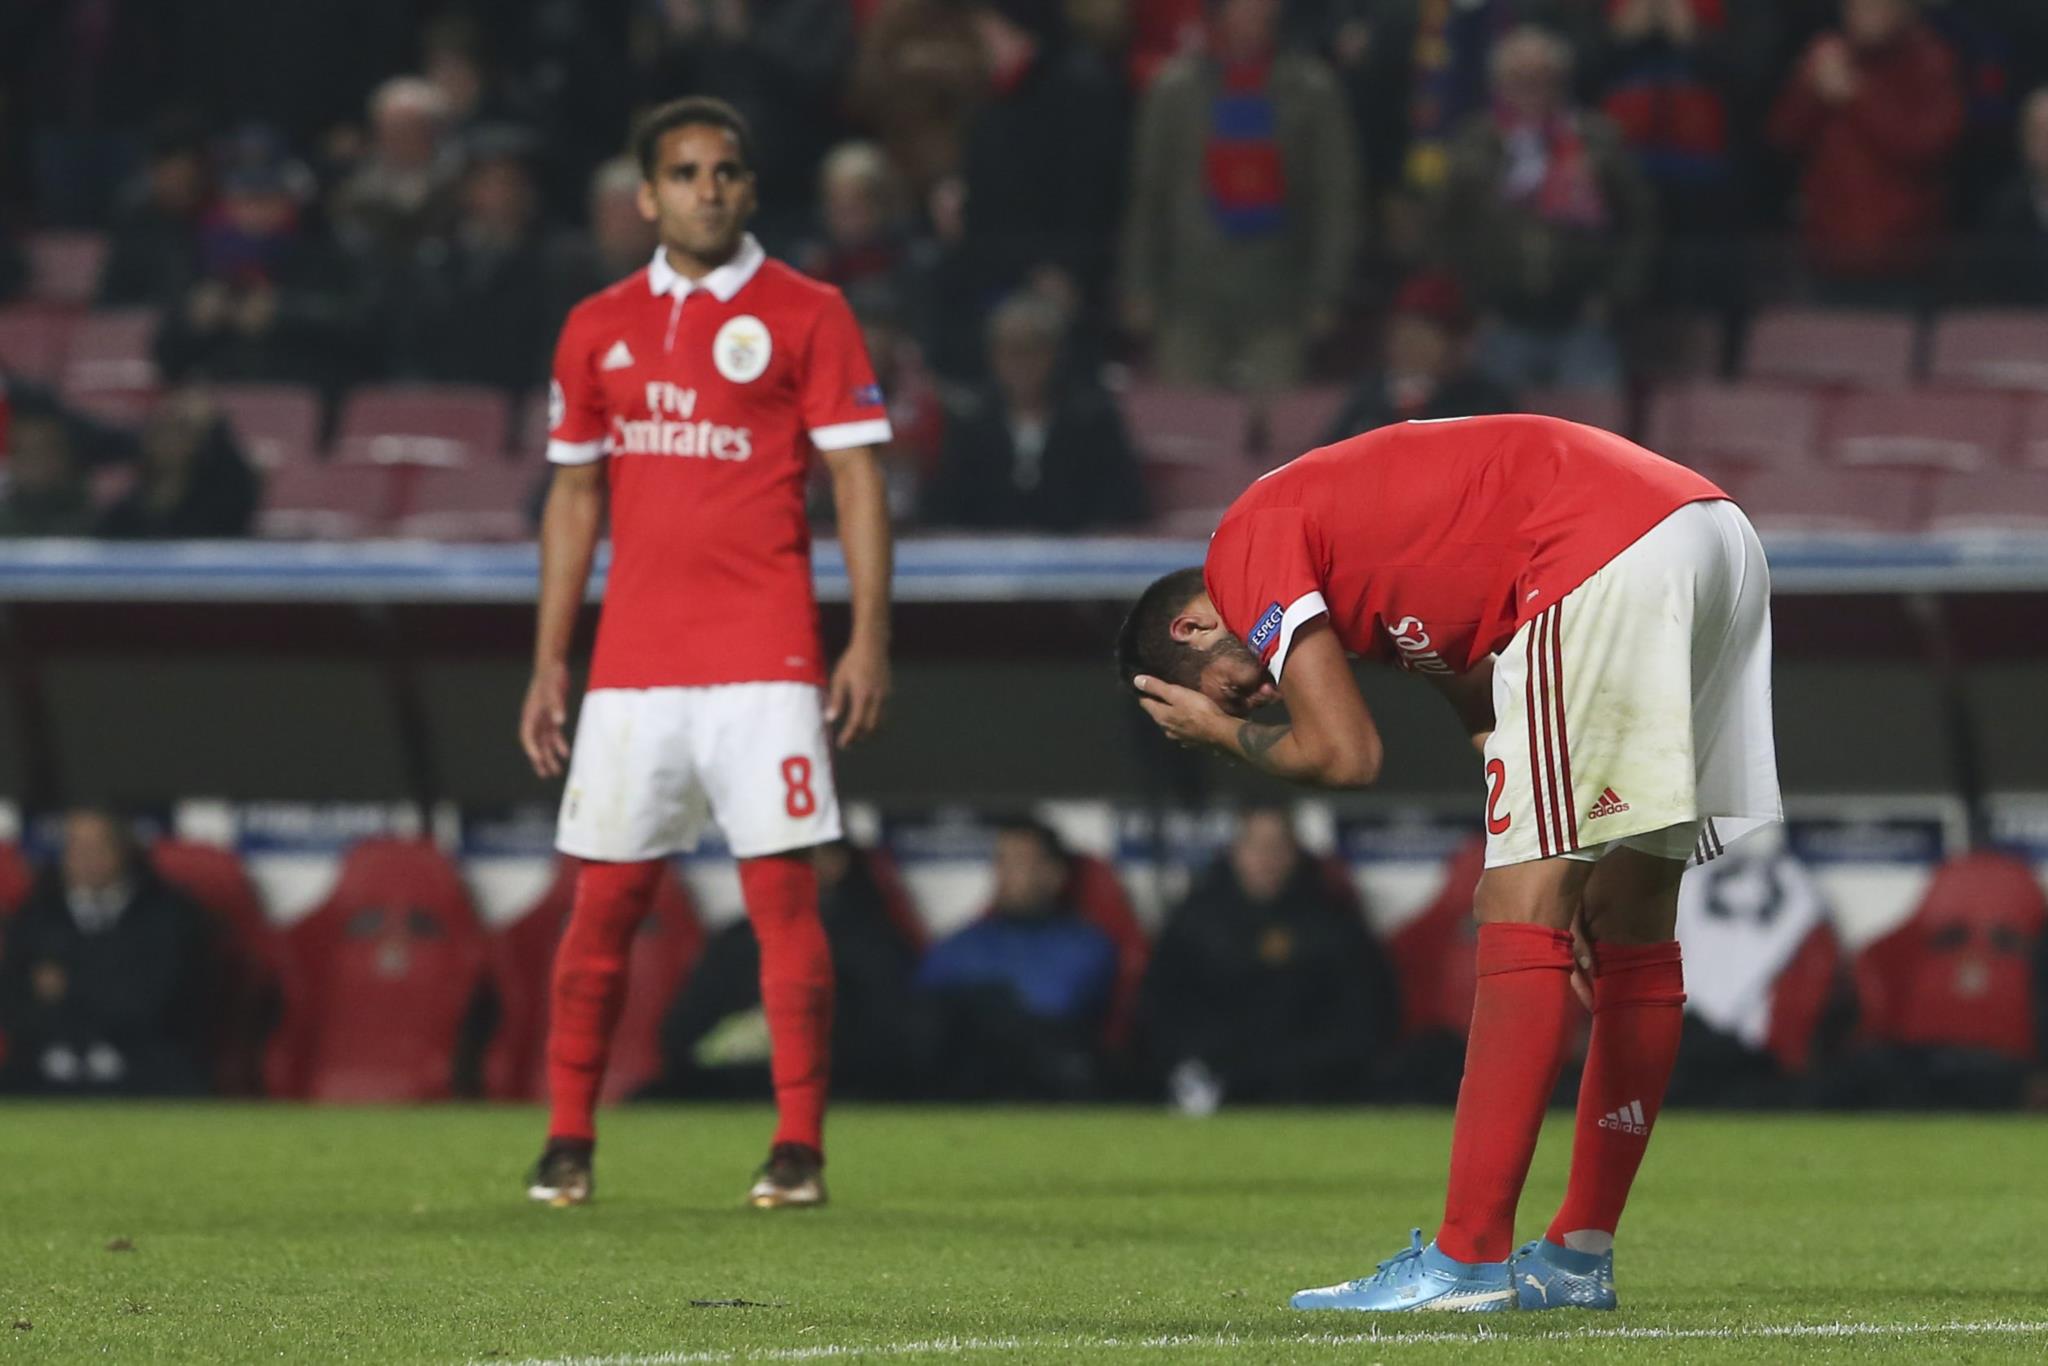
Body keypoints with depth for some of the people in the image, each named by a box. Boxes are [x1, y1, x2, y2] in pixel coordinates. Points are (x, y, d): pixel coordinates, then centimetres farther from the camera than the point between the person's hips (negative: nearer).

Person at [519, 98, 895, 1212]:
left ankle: (799, 1149, -3)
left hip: (763, 660, -3)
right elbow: (574, 500, 16)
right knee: (603, 900, 2)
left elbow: (858, 482, -1)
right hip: (631, 663, 3)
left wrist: (870, 638, -11)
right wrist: (547, 663, 11)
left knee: (783, 892, -6)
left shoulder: (805, 314, 2)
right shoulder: (599, 327, 12)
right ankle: (567, 1144, 9)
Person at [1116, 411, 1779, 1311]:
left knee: (1519, 916, -8)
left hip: (1613, 559, -10)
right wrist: (1569, 891, 18)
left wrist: (1221, 731, 16)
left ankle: (1469, 1258, -11)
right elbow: (1494, 724, 27)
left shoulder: (1247, 545, 3)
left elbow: (1343, 753, -2)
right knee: (1632, 927, 14)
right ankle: (1581, 1256, 20)